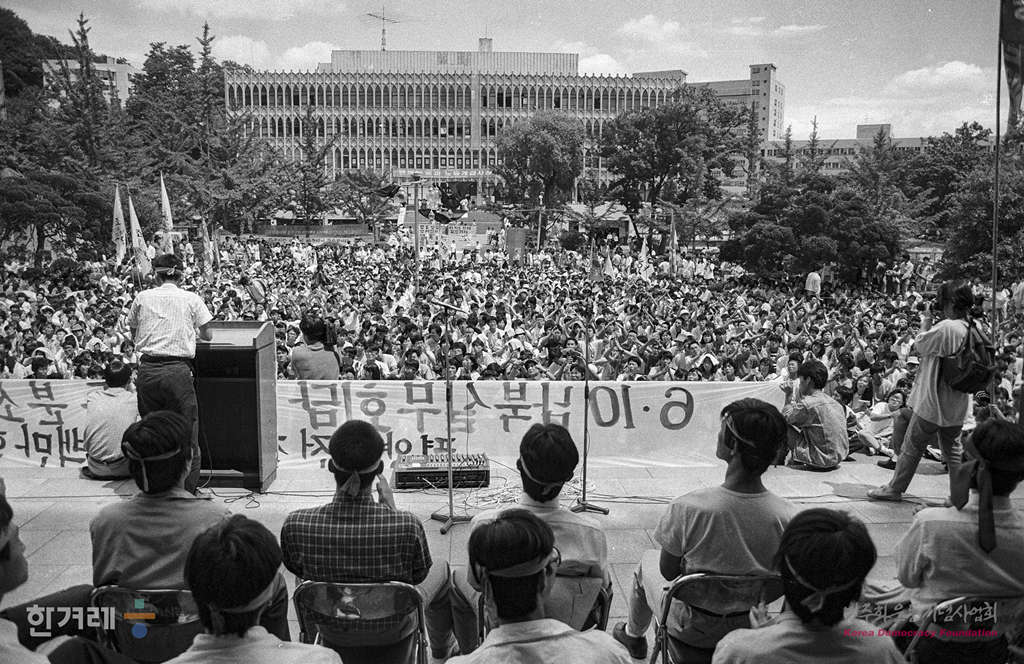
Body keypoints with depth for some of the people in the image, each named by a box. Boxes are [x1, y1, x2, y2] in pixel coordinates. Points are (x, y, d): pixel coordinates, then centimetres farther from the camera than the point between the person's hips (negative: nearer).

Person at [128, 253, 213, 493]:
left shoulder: (142, 298, 9)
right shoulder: (192, 299, 4)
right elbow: (208, 336, 8)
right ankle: (187, 489, 5)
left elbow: (134, 334, 18)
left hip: (147, 369, 3)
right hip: (178, 370, -3)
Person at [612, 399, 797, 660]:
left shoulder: (688, 508, -31)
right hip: (751, 628, 3)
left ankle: (633, 635, 52)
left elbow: (668, 571, -16)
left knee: (647, 562, 27)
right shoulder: (788, 517, -24)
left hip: (692, 631, -3)